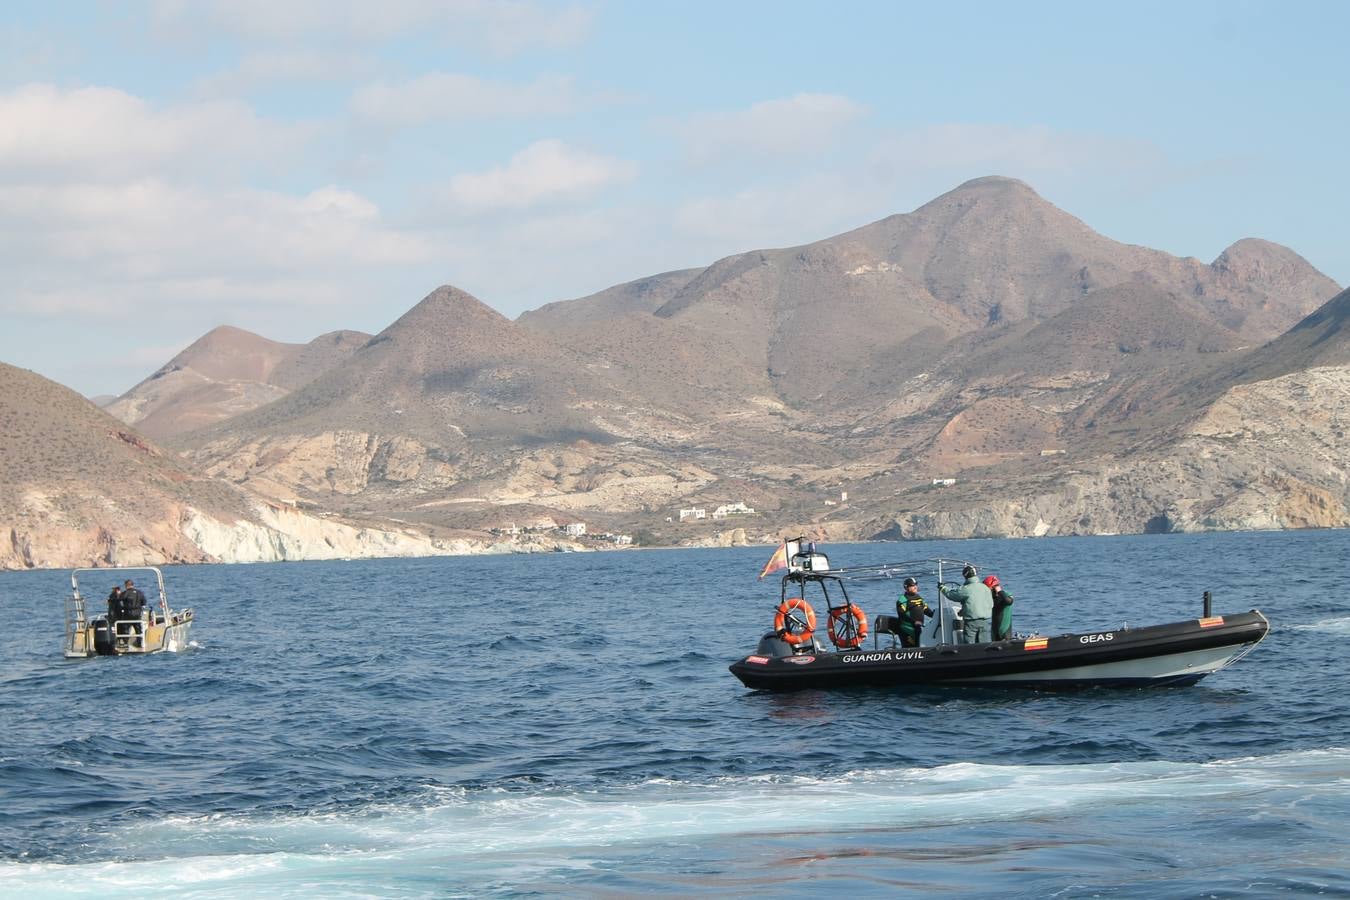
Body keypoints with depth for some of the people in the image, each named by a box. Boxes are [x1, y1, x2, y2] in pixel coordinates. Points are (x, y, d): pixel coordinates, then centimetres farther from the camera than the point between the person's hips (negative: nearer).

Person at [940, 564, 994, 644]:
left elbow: (951, 594, 3)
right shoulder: (985, 588, 5)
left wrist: (942, 588, 22)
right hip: (985, 622, 4)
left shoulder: (965, 589, -11)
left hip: (971, 622, -4)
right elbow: (991, 605, 11)